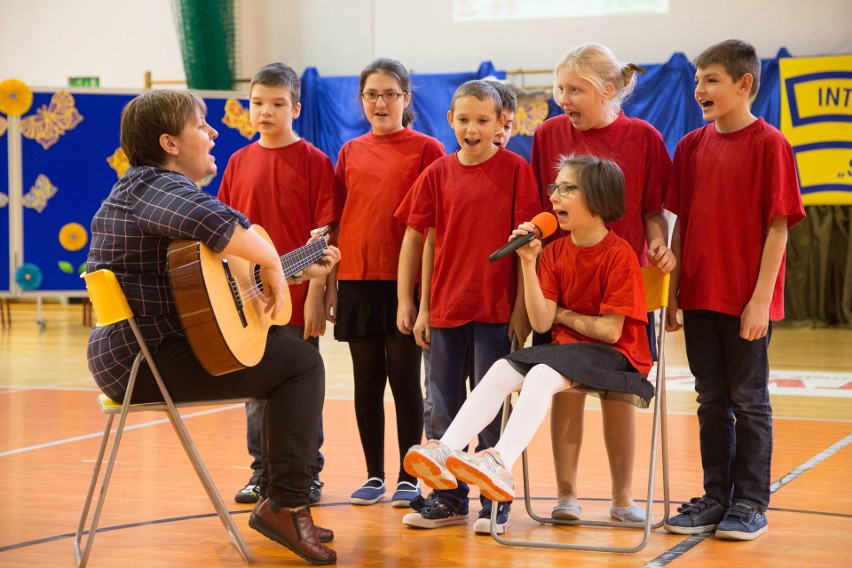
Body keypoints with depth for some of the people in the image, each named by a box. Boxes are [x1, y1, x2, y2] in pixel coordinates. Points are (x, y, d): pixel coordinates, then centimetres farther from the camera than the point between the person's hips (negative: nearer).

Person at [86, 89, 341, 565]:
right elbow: (215, 223, -39)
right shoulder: (158, 186, -14)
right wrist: (272, 262, -23)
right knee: (301, 361, -7)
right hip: (151, 361, -11)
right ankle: (285, 505, -7)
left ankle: (284, 501, 23)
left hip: (135, 355, 11)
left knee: (288, 352, 21)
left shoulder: (147, 186, 20)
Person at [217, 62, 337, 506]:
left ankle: (307, 475, 15)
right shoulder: (239, 162, 8)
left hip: (297, 298, -4)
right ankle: (263, 473, 23)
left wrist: (315, 295, -13)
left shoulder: (313, 161, -5)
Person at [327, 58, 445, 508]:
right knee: (366, 381, 9)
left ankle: (408, 477, 11)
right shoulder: (350, 153, 10)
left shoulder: (426, 149, -1)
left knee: (404, 379, 2)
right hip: (357, 281, 4)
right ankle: (374, 475, 18)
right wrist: (330, 283, 9)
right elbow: (337, 221, 12)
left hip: (405, 280, -4)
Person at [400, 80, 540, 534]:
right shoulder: (437, 174, 5)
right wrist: (423, 307, 6)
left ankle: (496, 500, 13)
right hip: (446, 308, 4)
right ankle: (449, 498, 21)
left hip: (495, 309, -4)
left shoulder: (515, 170, -5)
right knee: (443, 406, 10)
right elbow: (430, 242, 8)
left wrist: (521, 308, -9)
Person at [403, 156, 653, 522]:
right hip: (565, 349, 7)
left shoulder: (619, 255, -12)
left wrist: (562, 315, -1)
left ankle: (500, 465, -47)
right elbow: (541, 322, -2)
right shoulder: (554, 251, 7)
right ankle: (444, 454, -32)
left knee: (542, 374, -32)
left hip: (615, 356, -6)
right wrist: (528, 263, -11)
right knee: (502, 371, -18)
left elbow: (610, 330, -15)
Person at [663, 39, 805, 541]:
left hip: (747, 303, -5)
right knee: (712, 401, 12)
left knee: (749, 400, 4)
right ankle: (716, 498, 22)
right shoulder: (691, 146, 7)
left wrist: (760, 300, -14)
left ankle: (751, 503, 14)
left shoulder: (768, 144, -8)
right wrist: (672, 294, 7)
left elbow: (778, 226, -10)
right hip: (699, 298, 5)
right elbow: (681, 225, 10)